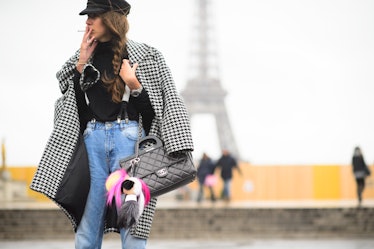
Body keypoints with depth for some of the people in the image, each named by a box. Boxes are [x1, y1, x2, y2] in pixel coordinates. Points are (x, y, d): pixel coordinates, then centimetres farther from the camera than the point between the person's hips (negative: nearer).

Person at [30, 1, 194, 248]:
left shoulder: (145, 56, 2)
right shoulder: (85, 54, 14)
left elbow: (152, 110, 2)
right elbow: (73, 103, 12)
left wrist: (134, 85, -13)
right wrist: (81, 64, 4)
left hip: (127, 136, -3)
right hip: (92, 137, 4)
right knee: (87, 221, 1)